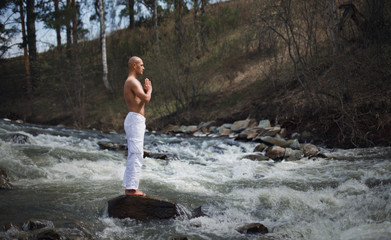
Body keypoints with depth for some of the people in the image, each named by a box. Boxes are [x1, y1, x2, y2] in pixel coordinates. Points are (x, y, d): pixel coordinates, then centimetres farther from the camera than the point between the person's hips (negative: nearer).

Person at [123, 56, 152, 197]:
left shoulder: (132, 82, 21)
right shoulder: (132, 81, -12)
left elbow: (144, 102, 24)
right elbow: (146, 98, -23)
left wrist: (146, 91, 8)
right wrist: (149, 90, -2)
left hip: (136, 122, 11)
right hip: (135, 121, -11)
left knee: (133, 156, 12)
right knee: (136, 156, -11)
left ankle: (129, 187, 14)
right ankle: (131, 188, -10)